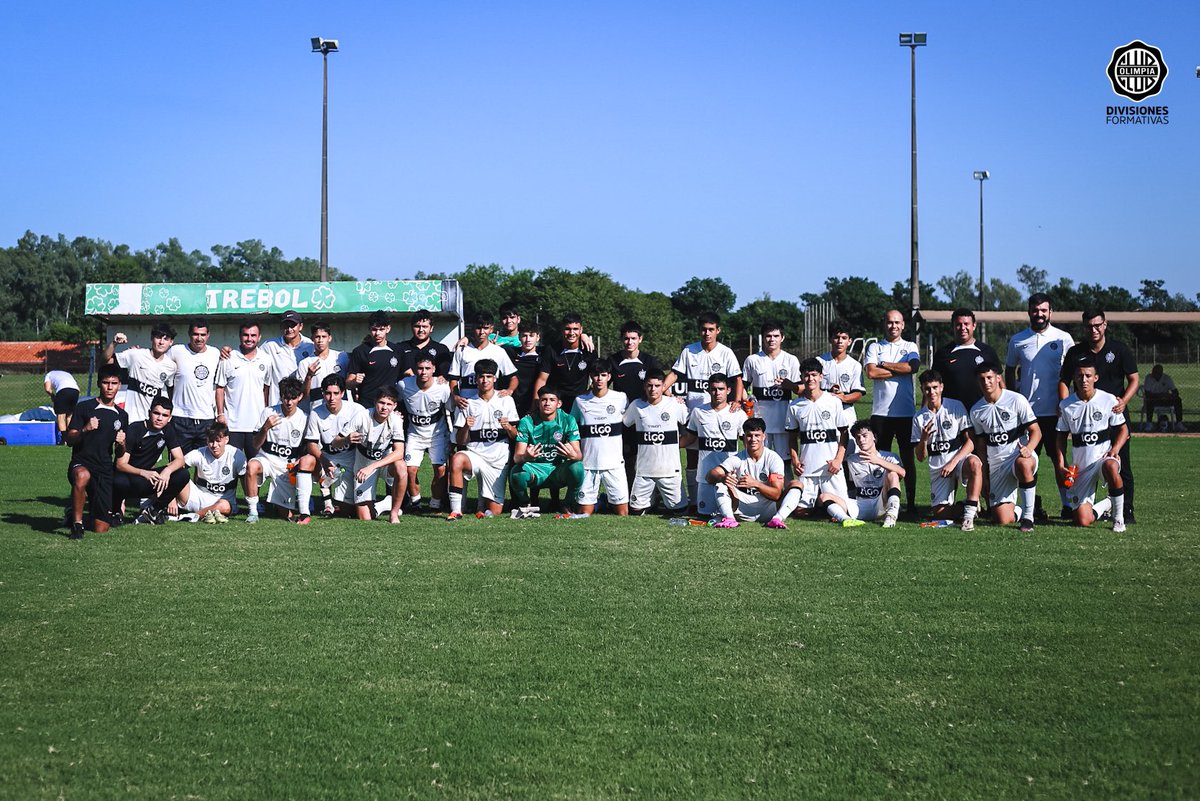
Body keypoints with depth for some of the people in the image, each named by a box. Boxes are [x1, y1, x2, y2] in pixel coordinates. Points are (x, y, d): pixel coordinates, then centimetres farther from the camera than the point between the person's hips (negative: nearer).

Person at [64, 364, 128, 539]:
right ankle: (77, 523, -25)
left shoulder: (122, 416, 14)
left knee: (101, 529, -2)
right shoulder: (84, 407, 1)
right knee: (83, 476, -43)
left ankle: (89, 499, 32)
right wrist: (85, 430, -22)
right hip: (81, 464, -4)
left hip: (105, 471, 4)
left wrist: (121, 444, -5)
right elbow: (69, 440, -4)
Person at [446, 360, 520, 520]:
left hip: (498, 460, 1)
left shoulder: (506, 400, 7)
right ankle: (456, 510, -29)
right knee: (457, 460, -37)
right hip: (475, 454, -1)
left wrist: (508, 427, -16)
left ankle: (484, 500, 32)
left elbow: (515, 435, 6)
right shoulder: (467, 404, 6)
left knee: (494, 511, -4)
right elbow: (460, 441, 3)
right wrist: (466, 427, -17)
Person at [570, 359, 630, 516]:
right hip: (588, 463, 1)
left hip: (614, 463, -1)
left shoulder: (621, 398, 1)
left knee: (623, 512, -4)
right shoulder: (580, 401, 4)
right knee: (584, 513, 1)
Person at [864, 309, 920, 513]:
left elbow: (913, 367, -10)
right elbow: (871, 372, -6)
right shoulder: (874, 348, 11)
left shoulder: (910, 347, 11)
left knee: (908, 458, 2)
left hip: (906, 411, 0)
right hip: (881, 411, 0)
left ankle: (911, 502, 5)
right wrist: (900, 370, -5)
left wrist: (884, 365, -5)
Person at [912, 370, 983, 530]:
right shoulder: (919, 418, 4)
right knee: (940, 513, -11)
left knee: (974, 463, -40)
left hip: (959, 458, -3)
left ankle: (969, 514, -32)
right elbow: (921, 458, 5)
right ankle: (973, 506, 18)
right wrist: (924, 438, -16)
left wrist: (953, 463, -21)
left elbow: (970, 442, -8)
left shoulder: (956, 407, -4)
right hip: (937, 467, 3)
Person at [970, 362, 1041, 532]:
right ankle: (1018, 511, 27)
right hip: (996, 464, 3)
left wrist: (1028, 449, -26)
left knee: (1023, 464, -43)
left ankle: (1028, 517, -28)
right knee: (1003, 520, -10)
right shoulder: (976, 411, 8)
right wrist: (985, 480, 12)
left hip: (1020, 454, -3)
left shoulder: (1016, 400, -4)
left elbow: (1036, 431, -5)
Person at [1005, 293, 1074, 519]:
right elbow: (1009, 371, 17)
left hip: (1055, 411, -1)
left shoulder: (1063, 339, 2)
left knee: (1059, 458, 2)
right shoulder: (1017, 340, 6)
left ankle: (1068, 504, 6)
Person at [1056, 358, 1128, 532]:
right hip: (1080, 468, 2)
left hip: (1104, 457, -2)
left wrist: (1115, 449, -16)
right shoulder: (1066, 405, 1)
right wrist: (1060, 465, 1)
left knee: (1111, 467, -42)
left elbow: (1123, 429, 3)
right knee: (1083, 521, -8)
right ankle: (1106, 505, 29)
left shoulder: (1109, 400, -4)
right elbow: (1062, 436, 10)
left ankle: (1118, 517, -19)